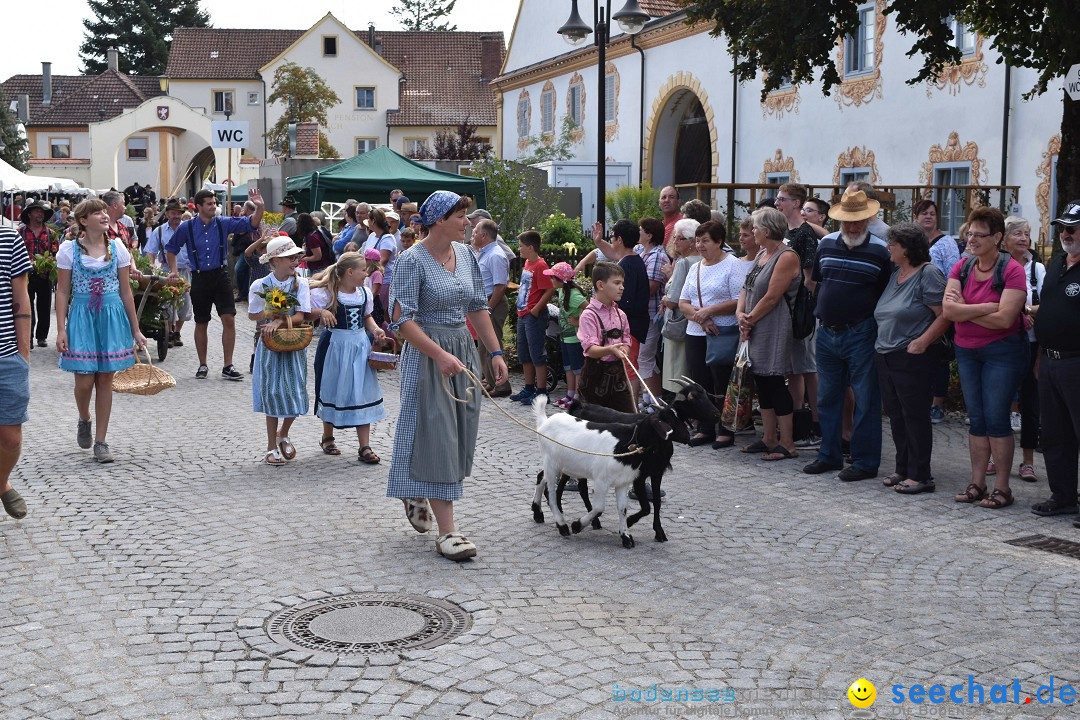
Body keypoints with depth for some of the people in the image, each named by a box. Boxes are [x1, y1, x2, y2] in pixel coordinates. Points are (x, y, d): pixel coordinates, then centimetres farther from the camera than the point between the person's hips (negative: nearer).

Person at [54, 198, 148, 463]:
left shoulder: (117, 248, 3)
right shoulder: (69, 249, -2)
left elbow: (125, 291, 7)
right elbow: (63, 292, -1)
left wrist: (135, 330, 7)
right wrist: (61, 329, -7)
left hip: (112, 316, 2)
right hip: (82, 315, -2)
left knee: (105, 380, 3)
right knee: (84, 381, -6)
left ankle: (100, 442, 11)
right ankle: (84, 419, 28)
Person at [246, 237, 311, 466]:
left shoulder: (300, 283, -5)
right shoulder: (260, 286, -7)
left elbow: (301, 315, -11)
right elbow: (253, 314, 2)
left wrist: (280, 321, -25)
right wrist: (271, 314, -15)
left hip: (294, 343, 2)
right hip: (270, 344, -2)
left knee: (295, 392, 3)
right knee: (273, 392, 1)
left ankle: (283, 434, 31)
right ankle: (271, 447, 13)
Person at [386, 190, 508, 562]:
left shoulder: (465, 254, 7)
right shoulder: (413, 260, -14)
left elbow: (478, 307, 15)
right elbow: (402, 320, -18)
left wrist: (496, 352, 9)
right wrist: (440, 355, -26)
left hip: (463, 349, 7)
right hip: (427, 354, -7)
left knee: (459, 436, 12)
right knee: (437, 438, -6)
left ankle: (416, 495, 38)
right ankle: (447, 532, -3)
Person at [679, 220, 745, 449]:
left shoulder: (732, 265, -6)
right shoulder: (695, 268, 15)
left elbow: (739, 301, -15)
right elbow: (683, 303, 10)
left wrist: (708, 311, -17)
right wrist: (699, 317, -9)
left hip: (724, 335, -7)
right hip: (695, 334, 7)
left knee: (722, 385, -3)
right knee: (700, 383, 9)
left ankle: (726, 432, 6)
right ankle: (705, 429, 19)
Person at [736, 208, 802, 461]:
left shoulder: (787, 257, -14)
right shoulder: (761, 254, 14)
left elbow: (771, 297, -18)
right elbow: (747, 288, 13)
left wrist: (750, 320, -10)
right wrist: (740, 313, -3)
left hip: (774, 330, -9)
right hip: (755, 330, 9)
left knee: (775, 384, -7)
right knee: (762, 384, 12)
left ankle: (787, 444, -2)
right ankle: (768, 438, 21)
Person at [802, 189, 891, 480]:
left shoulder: (880, 250, -7)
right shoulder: (826, 243, 7)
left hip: (860, 334, -5)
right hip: (826, 333, 5)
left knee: (865, 400, 0)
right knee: (827, 398, 13)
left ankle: (865, 462, 8)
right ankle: (829, 455, 25)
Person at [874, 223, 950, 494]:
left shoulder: (928, 274, -11)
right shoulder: (895, 273, 14)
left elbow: (944, 315, -16)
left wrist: (923, 341, -22)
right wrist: (882, 342, 13)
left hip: (912, 359, -8)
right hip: (886, 357, 8)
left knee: (914, 416, -4)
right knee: (896, 416, 13)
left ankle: (920, 476, 1)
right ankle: (902, 469, 22)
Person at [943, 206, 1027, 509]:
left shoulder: (1011, 270, -13)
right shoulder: (961, 268, 2)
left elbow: (1004, 318, -23)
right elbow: (948, 309, -11)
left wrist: (965, 310, -12)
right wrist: (987, 307, -20)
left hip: (1002, 351, -5)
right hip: (967, 350, 5)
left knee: (996, 419, -4)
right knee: (976, 419, 9)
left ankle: (1001, 487, 5)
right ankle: (977, 484, 16)